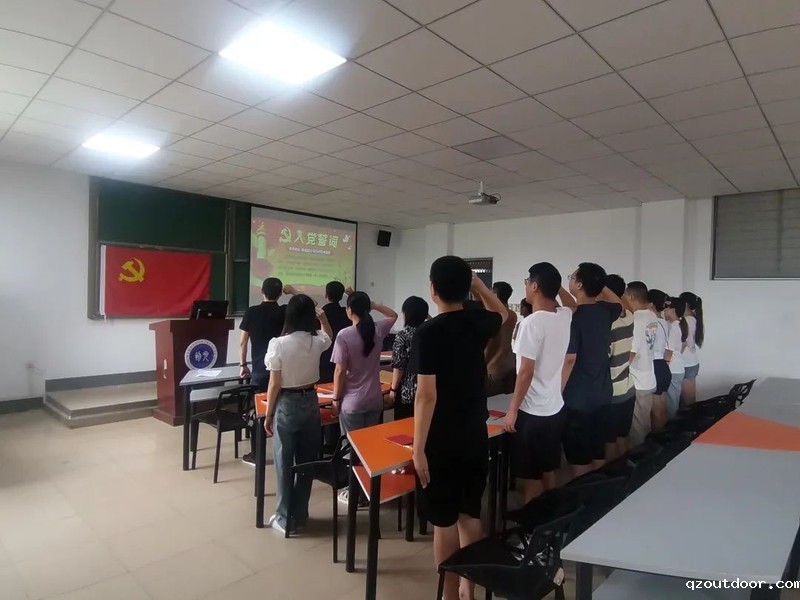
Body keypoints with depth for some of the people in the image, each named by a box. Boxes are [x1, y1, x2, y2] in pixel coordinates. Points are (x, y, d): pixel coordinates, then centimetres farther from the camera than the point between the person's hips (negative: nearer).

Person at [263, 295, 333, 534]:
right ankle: (300, 516, 27)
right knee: (307, 462, 15)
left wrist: (268, 415, -2)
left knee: (284, 464, 10)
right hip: (310, 403, 4)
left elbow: (274, 384, -12)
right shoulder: (317, 342, -6)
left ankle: (285, 519, 21)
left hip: (286, 405, -3)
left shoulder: (278, 344, -16)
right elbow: (330, 337, 21)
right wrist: (323, 319, 25)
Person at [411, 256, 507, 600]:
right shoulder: (478, 323, -2)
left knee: (444, 522, 8)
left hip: (441, 442, -5)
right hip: (476, 437, 6)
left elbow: (426, 395, -20)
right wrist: (477, 284, 18)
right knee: (470, 514, 18)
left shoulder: (428, 333, -18)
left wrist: (418, 448, -13)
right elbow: (501, 313, 24)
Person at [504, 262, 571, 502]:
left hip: (532, 411, -8)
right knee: (548, 470, 21)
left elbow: (526, 371, -21)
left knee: (530, 477, 5)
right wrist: (556, 285, 20)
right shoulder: (566, 316, 1)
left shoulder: (532, 322, -21)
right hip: (555, 408, 8)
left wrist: (512, 410, -14)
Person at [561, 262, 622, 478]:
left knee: (579, 459, 4)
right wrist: (599, 283, 16)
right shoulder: (604, 311, 1)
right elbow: (618, 302, 26)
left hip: (577, 398, -7)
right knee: (598, 453, 18)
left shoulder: (574, 317, -18)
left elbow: (569, 359, -20)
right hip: (602, 395, 7)